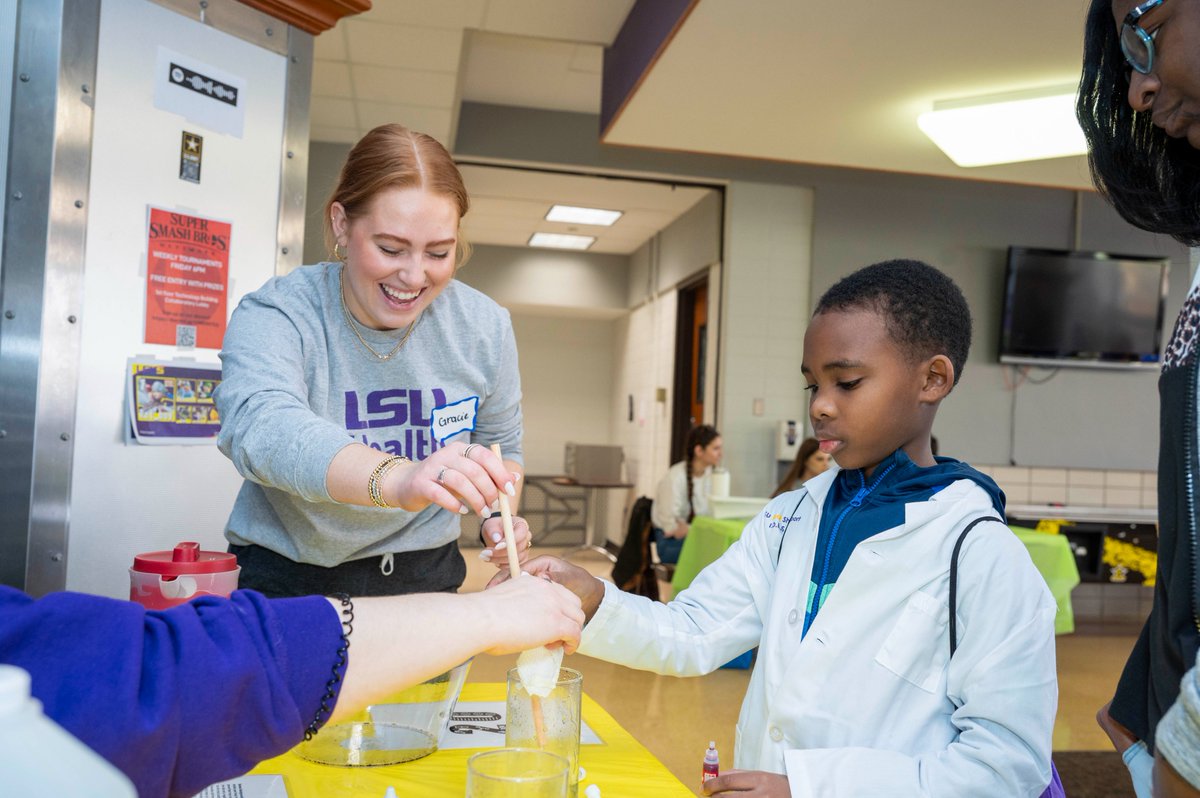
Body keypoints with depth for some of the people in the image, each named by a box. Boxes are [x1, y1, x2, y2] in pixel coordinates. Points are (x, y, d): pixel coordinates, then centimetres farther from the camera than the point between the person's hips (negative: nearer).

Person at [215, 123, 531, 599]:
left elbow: (500, 444, 13)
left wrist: (498, 514, -9)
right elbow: (261, 428, -33)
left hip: (425, 577, 2)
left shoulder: (484, 327, -2)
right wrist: (398, 478, -50)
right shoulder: (274, 315, -13)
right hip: (285, 581, -2)